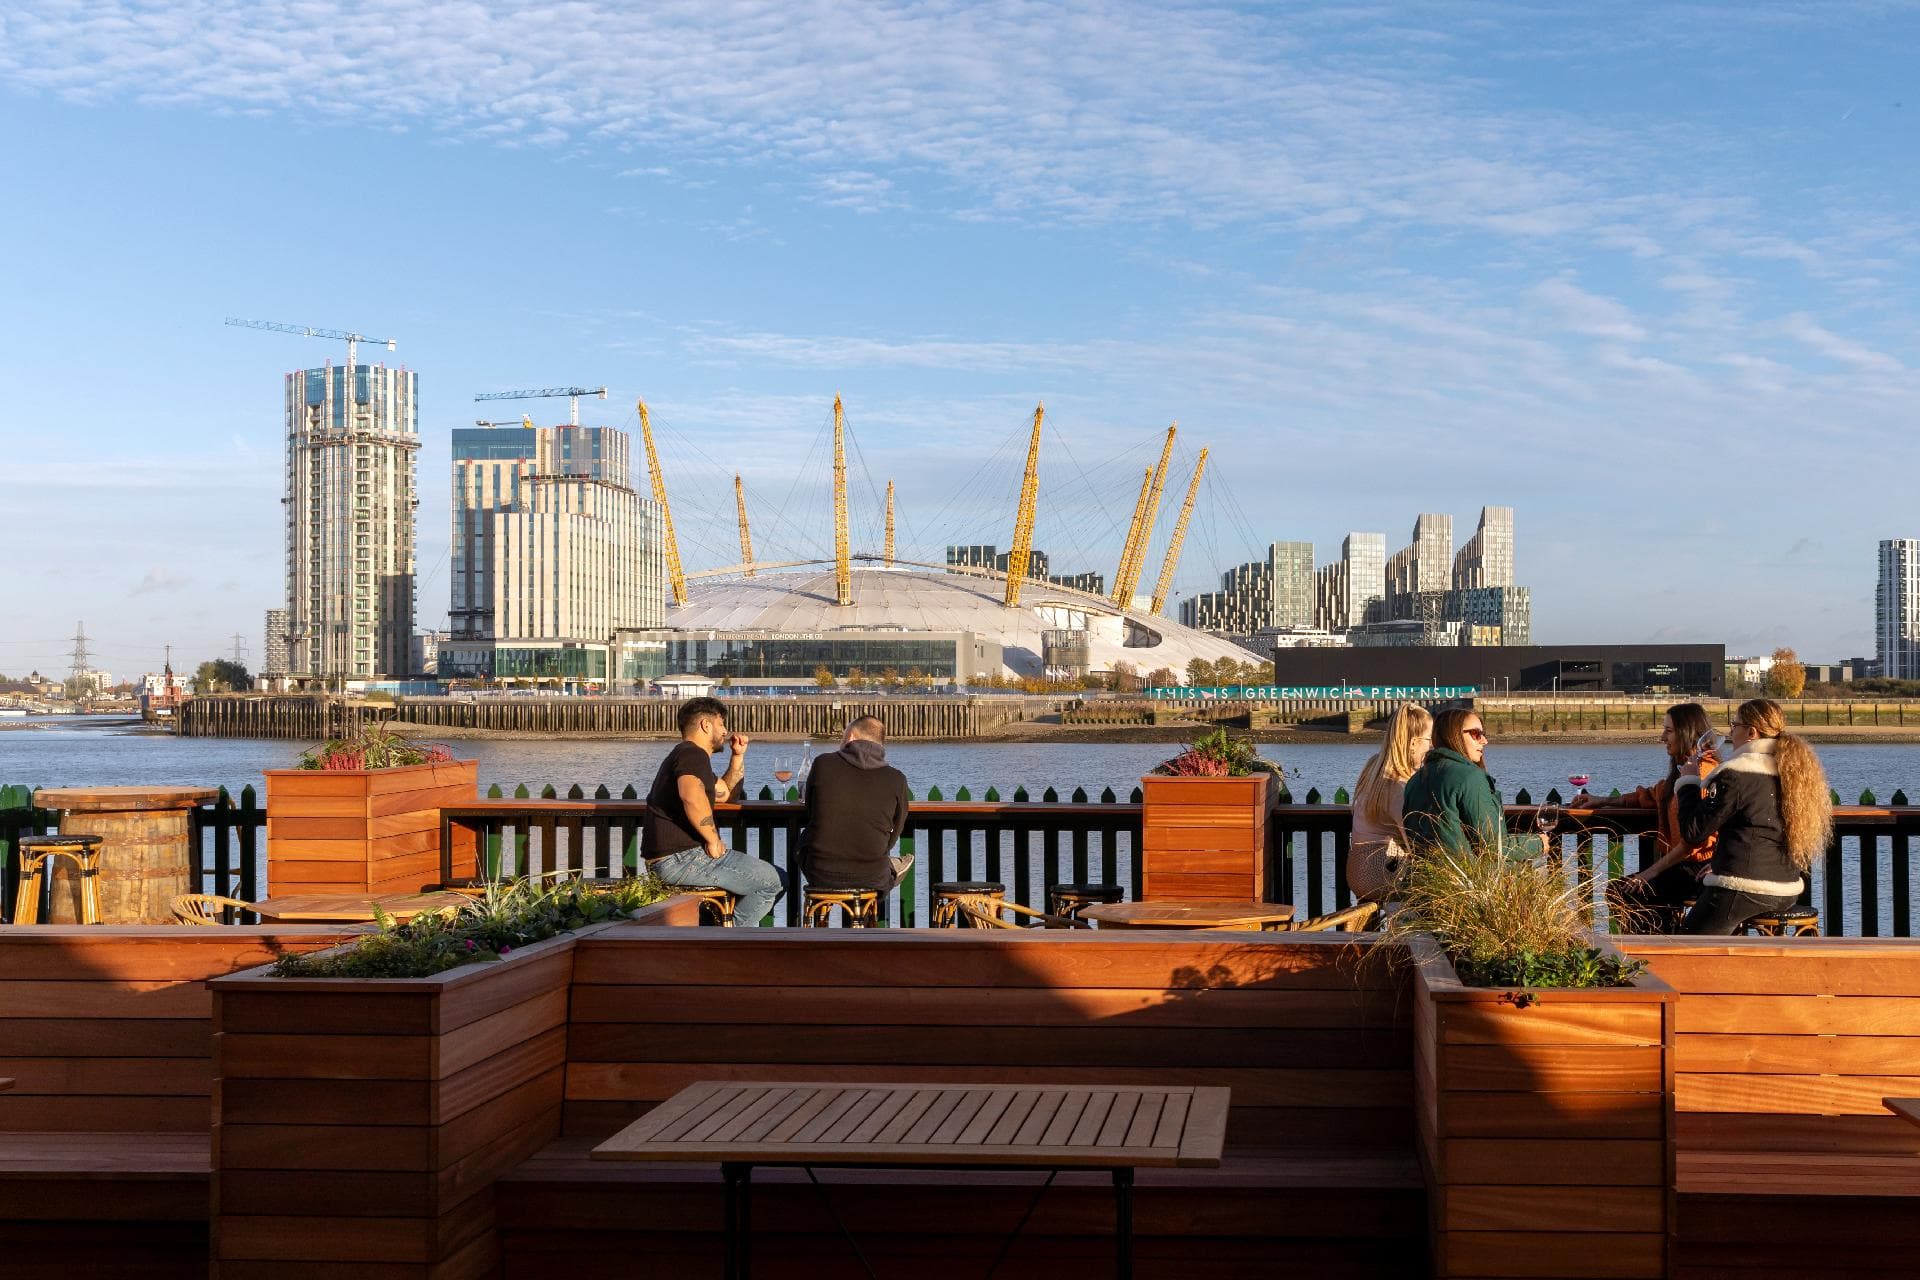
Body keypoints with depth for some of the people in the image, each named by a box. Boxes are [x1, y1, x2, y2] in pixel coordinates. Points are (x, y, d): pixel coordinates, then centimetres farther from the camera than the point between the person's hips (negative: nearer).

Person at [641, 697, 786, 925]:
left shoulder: (685, 754, 25)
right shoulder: (692, 754, -10)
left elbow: (726, 792, 36)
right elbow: (691, 795, -32)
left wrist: (738, 755, 26)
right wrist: (713, 839, -21)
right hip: (680, 859, -11)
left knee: (778, 878, 14)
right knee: (772, 882, -13)